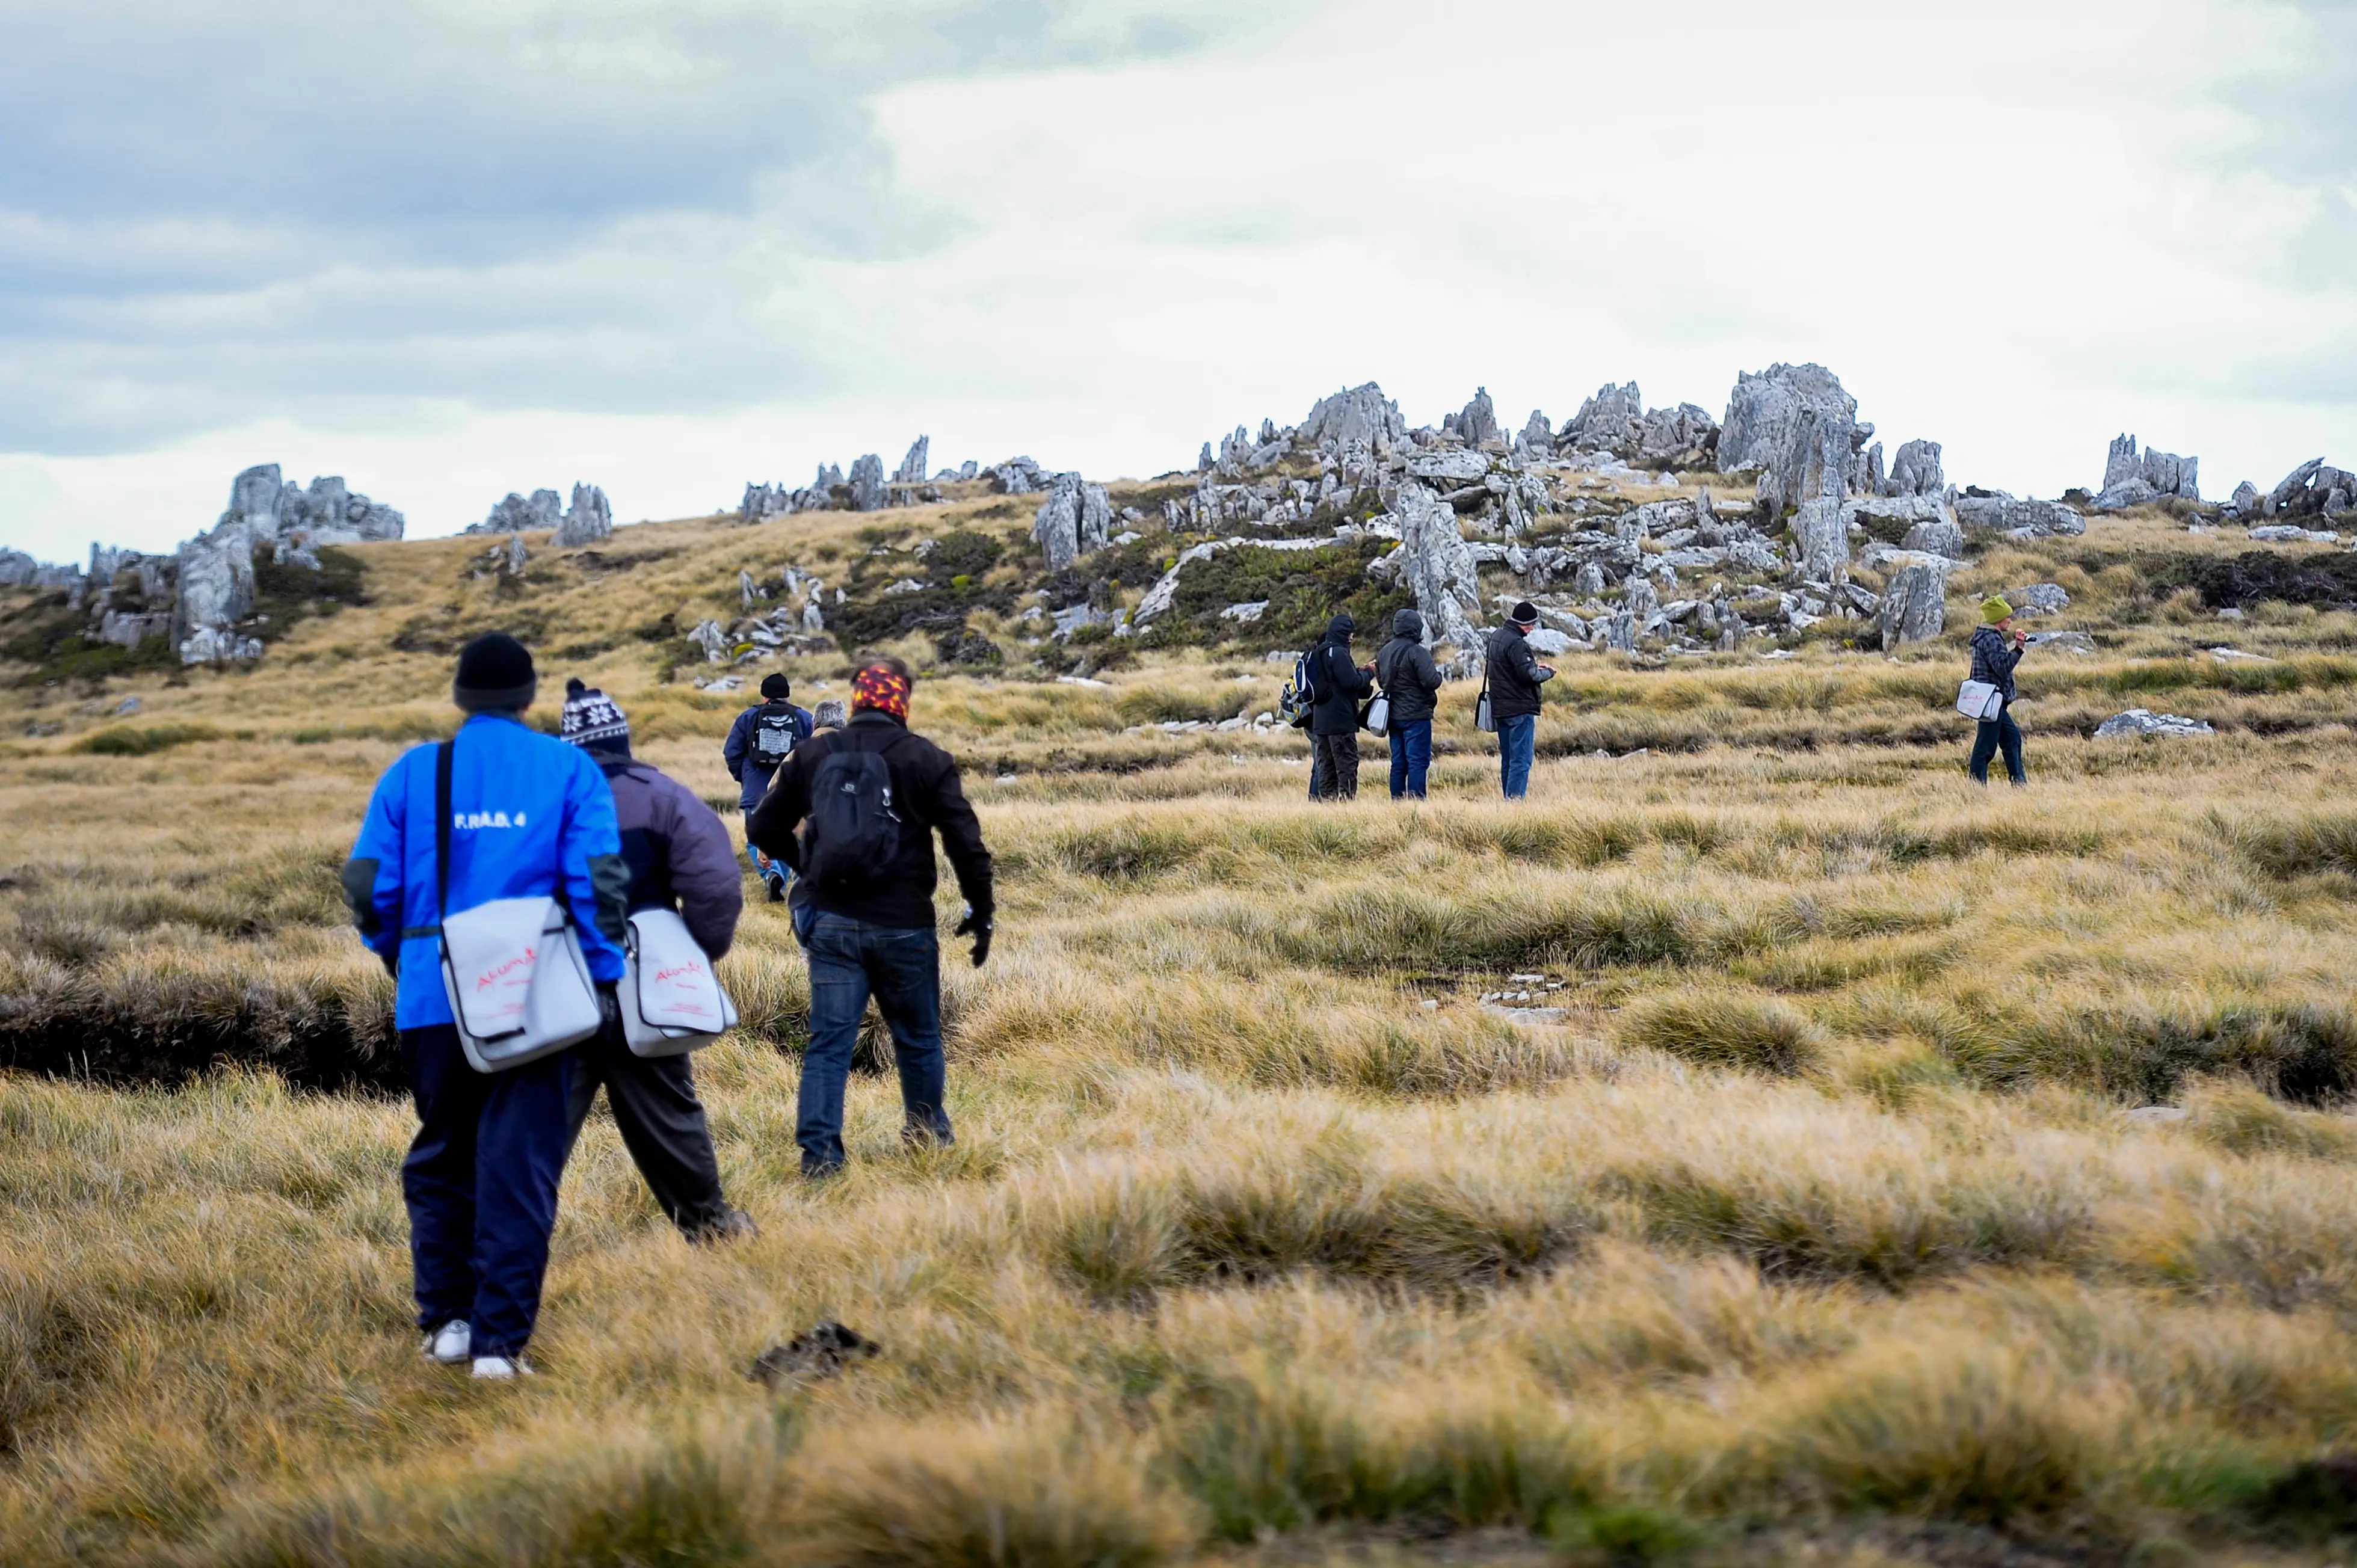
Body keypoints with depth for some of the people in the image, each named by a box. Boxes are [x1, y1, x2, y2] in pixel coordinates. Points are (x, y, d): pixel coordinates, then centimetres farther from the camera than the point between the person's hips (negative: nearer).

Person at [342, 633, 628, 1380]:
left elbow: (369, 884, 1)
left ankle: (447, 1319, 21)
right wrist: (604, 975, 2)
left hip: (433, 997, 2)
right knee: (518, 1167, 1)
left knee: (441, 1157, 19)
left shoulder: (412, 772, 4)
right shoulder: (570, 770, 1)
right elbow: (599, 878, -8)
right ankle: (499, 1339, -3)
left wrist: (401, 957, 18)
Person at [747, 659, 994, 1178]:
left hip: (831, 923, 2)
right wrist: (981, 913, 3)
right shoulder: (926, 760, -5)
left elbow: (765, 828, 7)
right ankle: (928, 1136, 29)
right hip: (903, 926, -2)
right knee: (918, 1038, 15)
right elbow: (966, 843, -8)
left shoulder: (812, 755, 3)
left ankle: (818, 1152, -6)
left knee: (828, 1042, 2)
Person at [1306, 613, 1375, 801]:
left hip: (1320, 721, 9)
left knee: (1325, 766, 10)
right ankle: (1347, 798, -9)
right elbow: (1351, 682, -18)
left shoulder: (1318, 653, 14)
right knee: (1347, 765, -6)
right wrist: (1369, 673, -2)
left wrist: (1359, 671, 12)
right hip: (1341, 720, -9)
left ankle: (1325, 800, 9)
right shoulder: (1338, 653, -14)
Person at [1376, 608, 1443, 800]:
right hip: (1416, 715, -7)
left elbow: (1380, 680, 18)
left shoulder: (1385, 652, 10)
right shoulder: (1417, 652, -15)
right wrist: (1438, 674, -1)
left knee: (1398, 763, 11)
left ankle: (1397, 800, 11)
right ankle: (1416, 800, -12)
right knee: (1418, 762, -7)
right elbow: (1431, 681, -21)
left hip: (1393, 716, 7)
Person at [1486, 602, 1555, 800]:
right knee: (1521, 760, -8)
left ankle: (1509, 799, 18)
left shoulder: (1497, 637, 11)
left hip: (1500, 709, 10)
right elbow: (1529, 675, -23)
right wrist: (1548, 672, -4)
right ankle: (1515, 798, -12)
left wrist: (1534, 667, 10)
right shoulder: (1516, 643, -19)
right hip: (1520, 709, -10)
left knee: (1508, 759, 15)